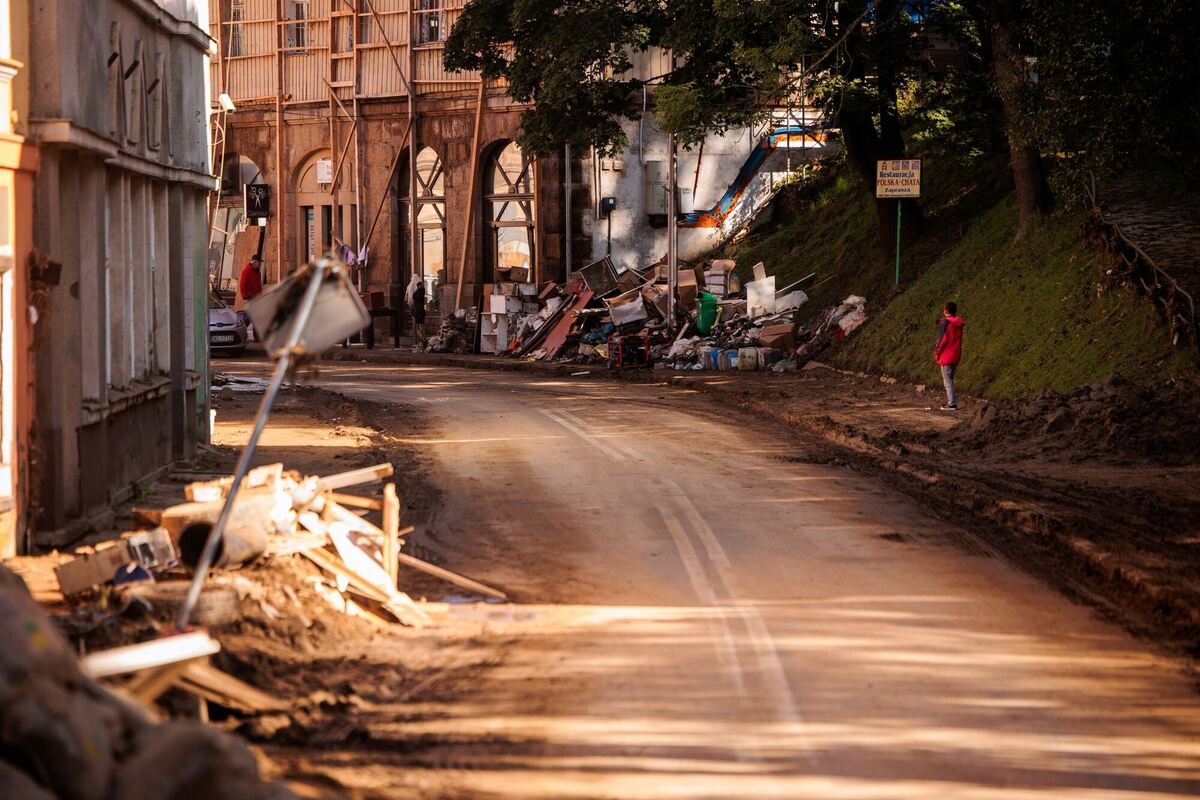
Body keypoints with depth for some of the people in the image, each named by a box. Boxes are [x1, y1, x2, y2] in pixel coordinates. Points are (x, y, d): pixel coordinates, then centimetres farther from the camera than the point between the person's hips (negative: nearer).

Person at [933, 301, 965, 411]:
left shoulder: (944, 323, -12)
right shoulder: (959, 324, 10)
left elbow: (942, 339, -16)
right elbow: (958, 339, 14)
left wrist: (937, 352, -6)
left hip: (946, 356, -7)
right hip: (956, 356, 7)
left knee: (947, 381, -4)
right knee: (950, 380, 17)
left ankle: (951, 404, -8)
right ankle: (953, 402, 16)